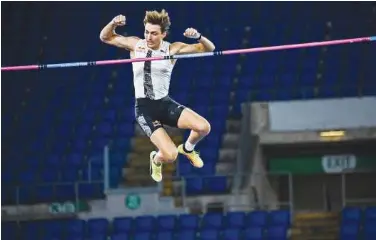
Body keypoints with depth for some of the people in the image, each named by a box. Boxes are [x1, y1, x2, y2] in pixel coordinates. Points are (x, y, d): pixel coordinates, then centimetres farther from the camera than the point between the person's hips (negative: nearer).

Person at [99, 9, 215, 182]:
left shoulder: (172, 49, -4)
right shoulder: (136, 45, -2)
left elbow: (209, 49, -5)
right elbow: (105, 37, 9)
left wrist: (198, 37, -26)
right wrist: (113, 23, -12)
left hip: (165, 103, 2)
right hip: (144, 108, -2)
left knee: (203, 127, -21)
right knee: (170, 155, -21)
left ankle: (188, 148, 17)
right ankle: (156, 159, 21)